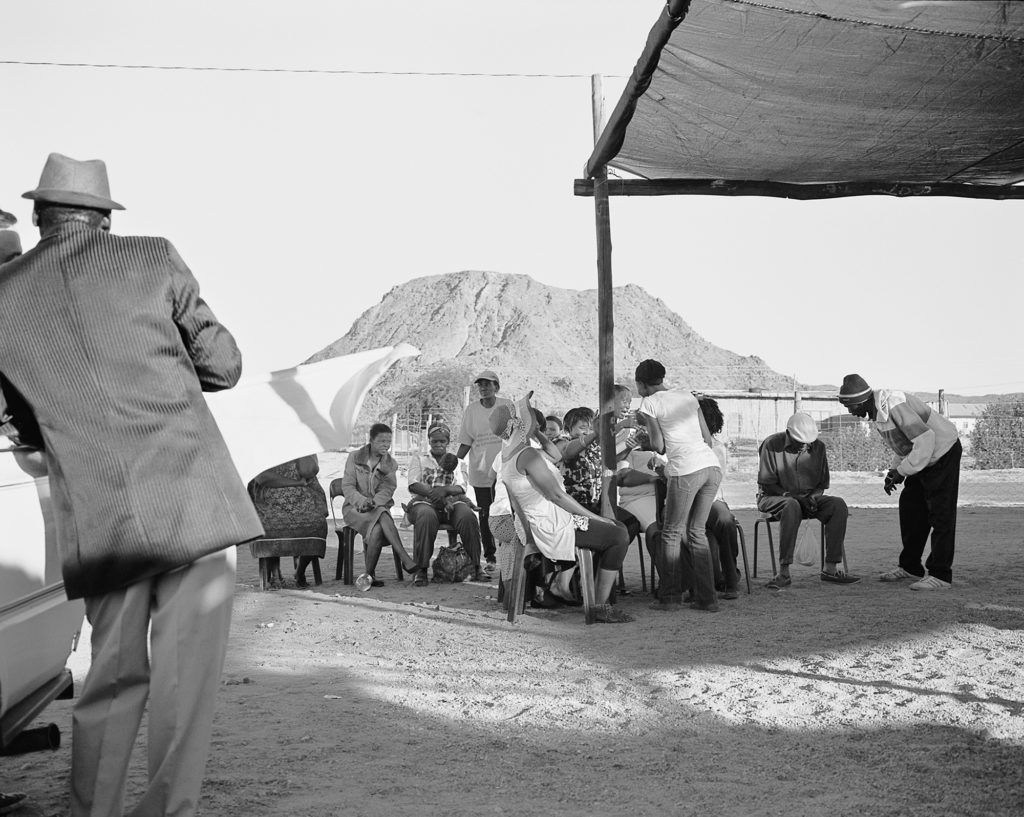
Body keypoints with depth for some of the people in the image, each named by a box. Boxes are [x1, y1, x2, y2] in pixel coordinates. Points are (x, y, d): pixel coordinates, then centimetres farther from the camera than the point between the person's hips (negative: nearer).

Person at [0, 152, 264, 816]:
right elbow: (223, 366, 9)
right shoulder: (153, 259, 3)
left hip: (97, 527, 3)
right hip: (194, 506, -3)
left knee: (114, 678, 19)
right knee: (187, 685, 4)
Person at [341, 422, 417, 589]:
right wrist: (362, 501, -25)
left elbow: (387, 489, -5)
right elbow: (347, 486, -5)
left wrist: (373, 503, -25)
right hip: (354, 508, -2)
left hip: (379, 506, 2)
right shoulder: (355, 458, 2)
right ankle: (406, 559, -41)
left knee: (377, 530, -34)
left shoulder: (391, 464, 8)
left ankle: (369, 574, -25)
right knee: (383, 517, -35)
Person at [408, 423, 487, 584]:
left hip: (450, 502, 2)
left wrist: (445, 490, -17)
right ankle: (421, 569, -35)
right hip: (423, 501, -2)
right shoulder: (418, 459, 16)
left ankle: (475, 567, -24)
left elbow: (461, 488, 6)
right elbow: (413, 485, 0)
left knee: (468, 516, -30)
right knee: (427, 517, -38)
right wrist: (436, 495, -14)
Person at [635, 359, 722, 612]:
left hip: (686, 470, -6)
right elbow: (707, 437, 19)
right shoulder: (687, 395, 20)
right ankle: (706, 598, 13)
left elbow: (658, 446, 0)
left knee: (672, 533, 8)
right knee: (697, 531, 15)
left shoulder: (649, 403, 3)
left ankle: (671, 596, 10)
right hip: (712, 466, 6)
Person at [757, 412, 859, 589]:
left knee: (838, 505, -23)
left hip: (808, 499, 5)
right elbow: (766, 483, -10)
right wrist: (794, 497, -19)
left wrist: (812, 497, -12)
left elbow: (822, 483, 10)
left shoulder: (818, 447, 4)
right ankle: (784, 573, -40)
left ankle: (831, 569, -24)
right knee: (792, 506, -40)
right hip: (773, 498, -4)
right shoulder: (771, 445, -9)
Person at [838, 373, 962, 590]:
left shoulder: (894, 405, -29)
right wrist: (893, 470, 4)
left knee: (940, 514, -9)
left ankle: (940, 576, -6)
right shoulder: (875, 410, 2)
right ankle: (910, 567, 22)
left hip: (944, 452, -10)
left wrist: (902, 472, -23)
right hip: (924, 457, 10)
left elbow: (925, 439, -31)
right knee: (910, 508, 12)